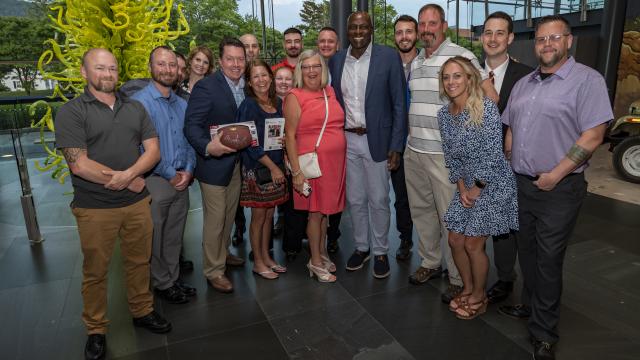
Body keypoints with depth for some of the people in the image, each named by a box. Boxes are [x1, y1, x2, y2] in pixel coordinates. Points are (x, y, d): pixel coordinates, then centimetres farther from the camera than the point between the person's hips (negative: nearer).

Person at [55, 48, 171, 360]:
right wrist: (130, 182, -11)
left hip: (137, 203, 4)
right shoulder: (71, 112, -7)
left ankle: (142, 311, 36)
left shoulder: (135, 108, 8)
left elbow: (153, 150, 1)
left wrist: (127, 174, -17)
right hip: (95, 208, -3)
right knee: (95, 271, 11)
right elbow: (79, 164, -16)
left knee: (139, 261, 16)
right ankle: (96, 330, 28)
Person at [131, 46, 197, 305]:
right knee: (156, 238, 9)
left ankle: (173, 279, 32)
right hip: (155, 181, -5)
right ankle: (162, 284, 26)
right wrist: (171, 175, -12)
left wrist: (188, 171, -4)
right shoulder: (140, 102, -11)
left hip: (182, 181, 6)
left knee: (175, 236, 16)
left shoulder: (182, 104, 10)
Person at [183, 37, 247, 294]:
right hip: (214, 162, -7)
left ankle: (222, 253, 43)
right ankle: (213, 271, 19)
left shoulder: (246, 87, 5)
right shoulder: (206, 87, -16)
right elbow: (191, 126, -20)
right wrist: (208, 147, -37)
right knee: (215, 219, 3)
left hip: (237, 162, 7)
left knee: (229, 214, 22)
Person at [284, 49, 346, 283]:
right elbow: (290, 136, -9)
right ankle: (316, 262, 20)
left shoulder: (330, 92, 10)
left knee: (325, 210, 15)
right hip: (312, 162, -5)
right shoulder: (295, 97, -6)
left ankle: (322, 253, 33)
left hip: (335, 160, 5)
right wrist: (296, 172, -14)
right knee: (315, 212, 4)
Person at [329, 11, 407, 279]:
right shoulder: (336, 60, 5)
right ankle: (361, 247, 30)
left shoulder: (388, 57, -6)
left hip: (376, 140, -3)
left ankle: (380, 251, 24)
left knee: (378, 200, 6)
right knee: (355, 200, 13)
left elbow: (399, 104, -6)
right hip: (346, 141, 3)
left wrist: (396, 146, -11)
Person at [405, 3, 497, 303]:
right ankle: (430, 262, 33)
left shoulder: (461, 56, -8)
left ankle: (458, 279, 16)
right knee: (421, 210, 15)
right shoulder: (415, 63, 14)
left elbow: (490, 96, -9)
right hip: (414, 150, 7)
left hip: (445, 153, -7)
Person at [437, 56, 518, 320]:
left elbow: (492, 153, -18)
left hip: (492, 184, -6)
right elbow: (450, 155, 7)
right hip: (466, 186, 6)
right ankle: (468, 288, 33)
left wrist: (477, 189, -13)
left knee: (473, 244, -2)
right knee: (455, 240, 8)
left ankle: (479, 297, 23)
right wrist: (461, 188, -1)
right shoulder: (444, 114, 3)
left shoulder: (486, 108, -18)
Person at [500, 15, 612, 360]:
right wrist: (510, 166, 8)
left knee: (548, 260, 1)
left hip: (558, 189, -6)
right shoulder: (523, 84, 13)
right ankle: (530, 304, 36)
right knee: (526, 251, 16)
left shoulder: (587, 80, -7)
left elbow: (593, 136, -14)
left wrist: (554, 176, -15)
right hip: (520, 185, 6)